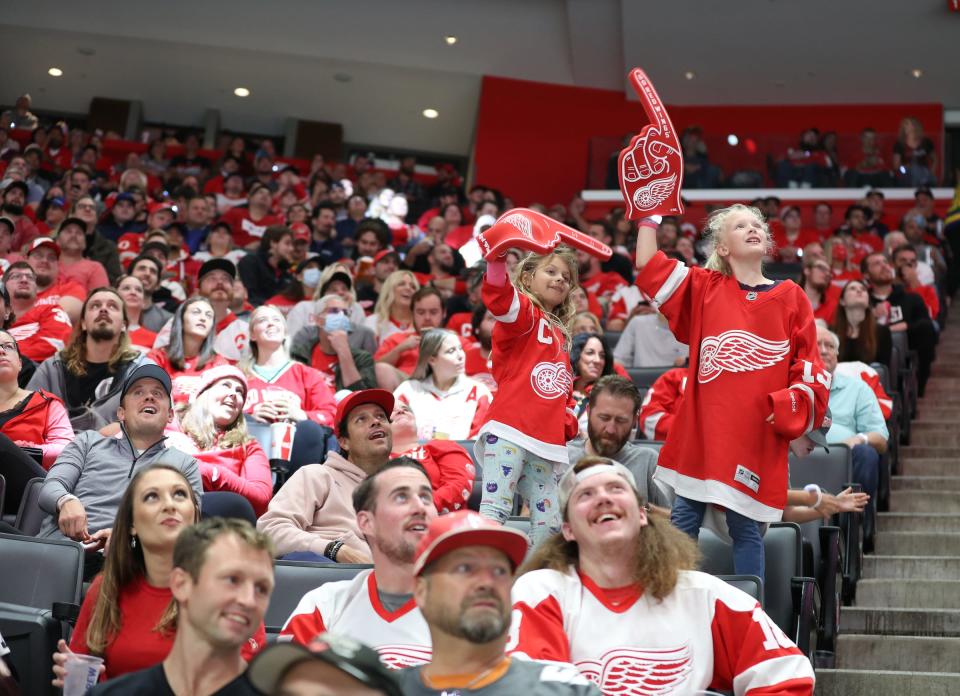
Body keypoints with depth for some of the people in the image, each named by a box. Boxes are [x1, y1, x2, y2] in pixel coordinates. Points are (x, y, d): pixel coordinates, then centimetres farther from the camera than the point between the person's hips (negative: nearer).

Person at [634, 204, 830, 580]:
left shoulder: (790, 296, 7)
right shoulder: (704, 287, 9)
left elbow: (810, 368, 6)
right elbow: (649, 268, 3)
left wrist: (791, 409, -8)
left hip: (756, 435, -1)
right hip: (701, 430, 1)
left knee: (745, 527, 2)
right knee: (683, 521, 3)